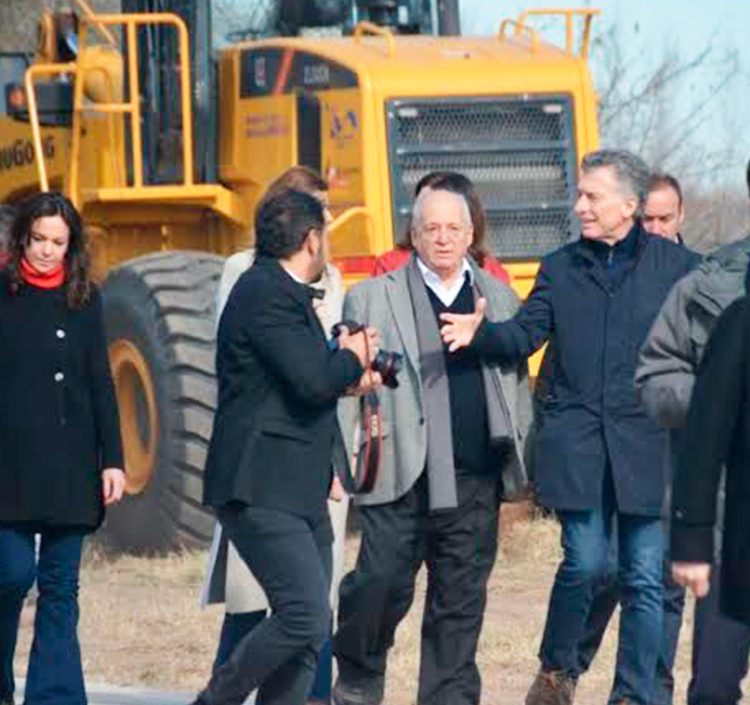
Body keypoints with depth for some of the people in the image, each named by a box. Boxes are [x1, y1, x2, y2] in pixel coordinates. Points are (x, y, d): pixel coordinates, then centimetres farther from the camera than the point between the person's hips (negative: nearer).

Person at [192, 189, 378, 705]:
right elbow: (312, 381, -22)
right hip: (262, 491, -11)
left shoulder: (285, 293, 19)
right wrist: (352, 358, -3)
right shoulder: (265, 294, -13)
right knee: (305, 616, -18)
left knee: (310, 631, 6)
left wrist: (346, 374, 10)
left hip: (299, 490, 11)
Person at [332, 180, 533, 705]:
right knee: (382, 586, -5)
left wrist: (519, 460, 12)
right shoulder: (372, 299, 6)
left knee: (461, 604, 4)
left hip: (475, 484, 3)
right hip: (400, 480, -3)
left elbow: (517, 382, 18)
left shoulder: (499, 299, 15)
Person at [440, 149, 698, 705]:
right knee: (586, 561, -7)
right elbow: (524, 337, 6)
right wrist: (481, 335, -13)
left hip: (646, 444, -1)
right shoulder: (561, 268, 12)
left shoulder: (676, 266, 4)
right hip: (578, 444, 1)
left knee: (644, 577, 0)